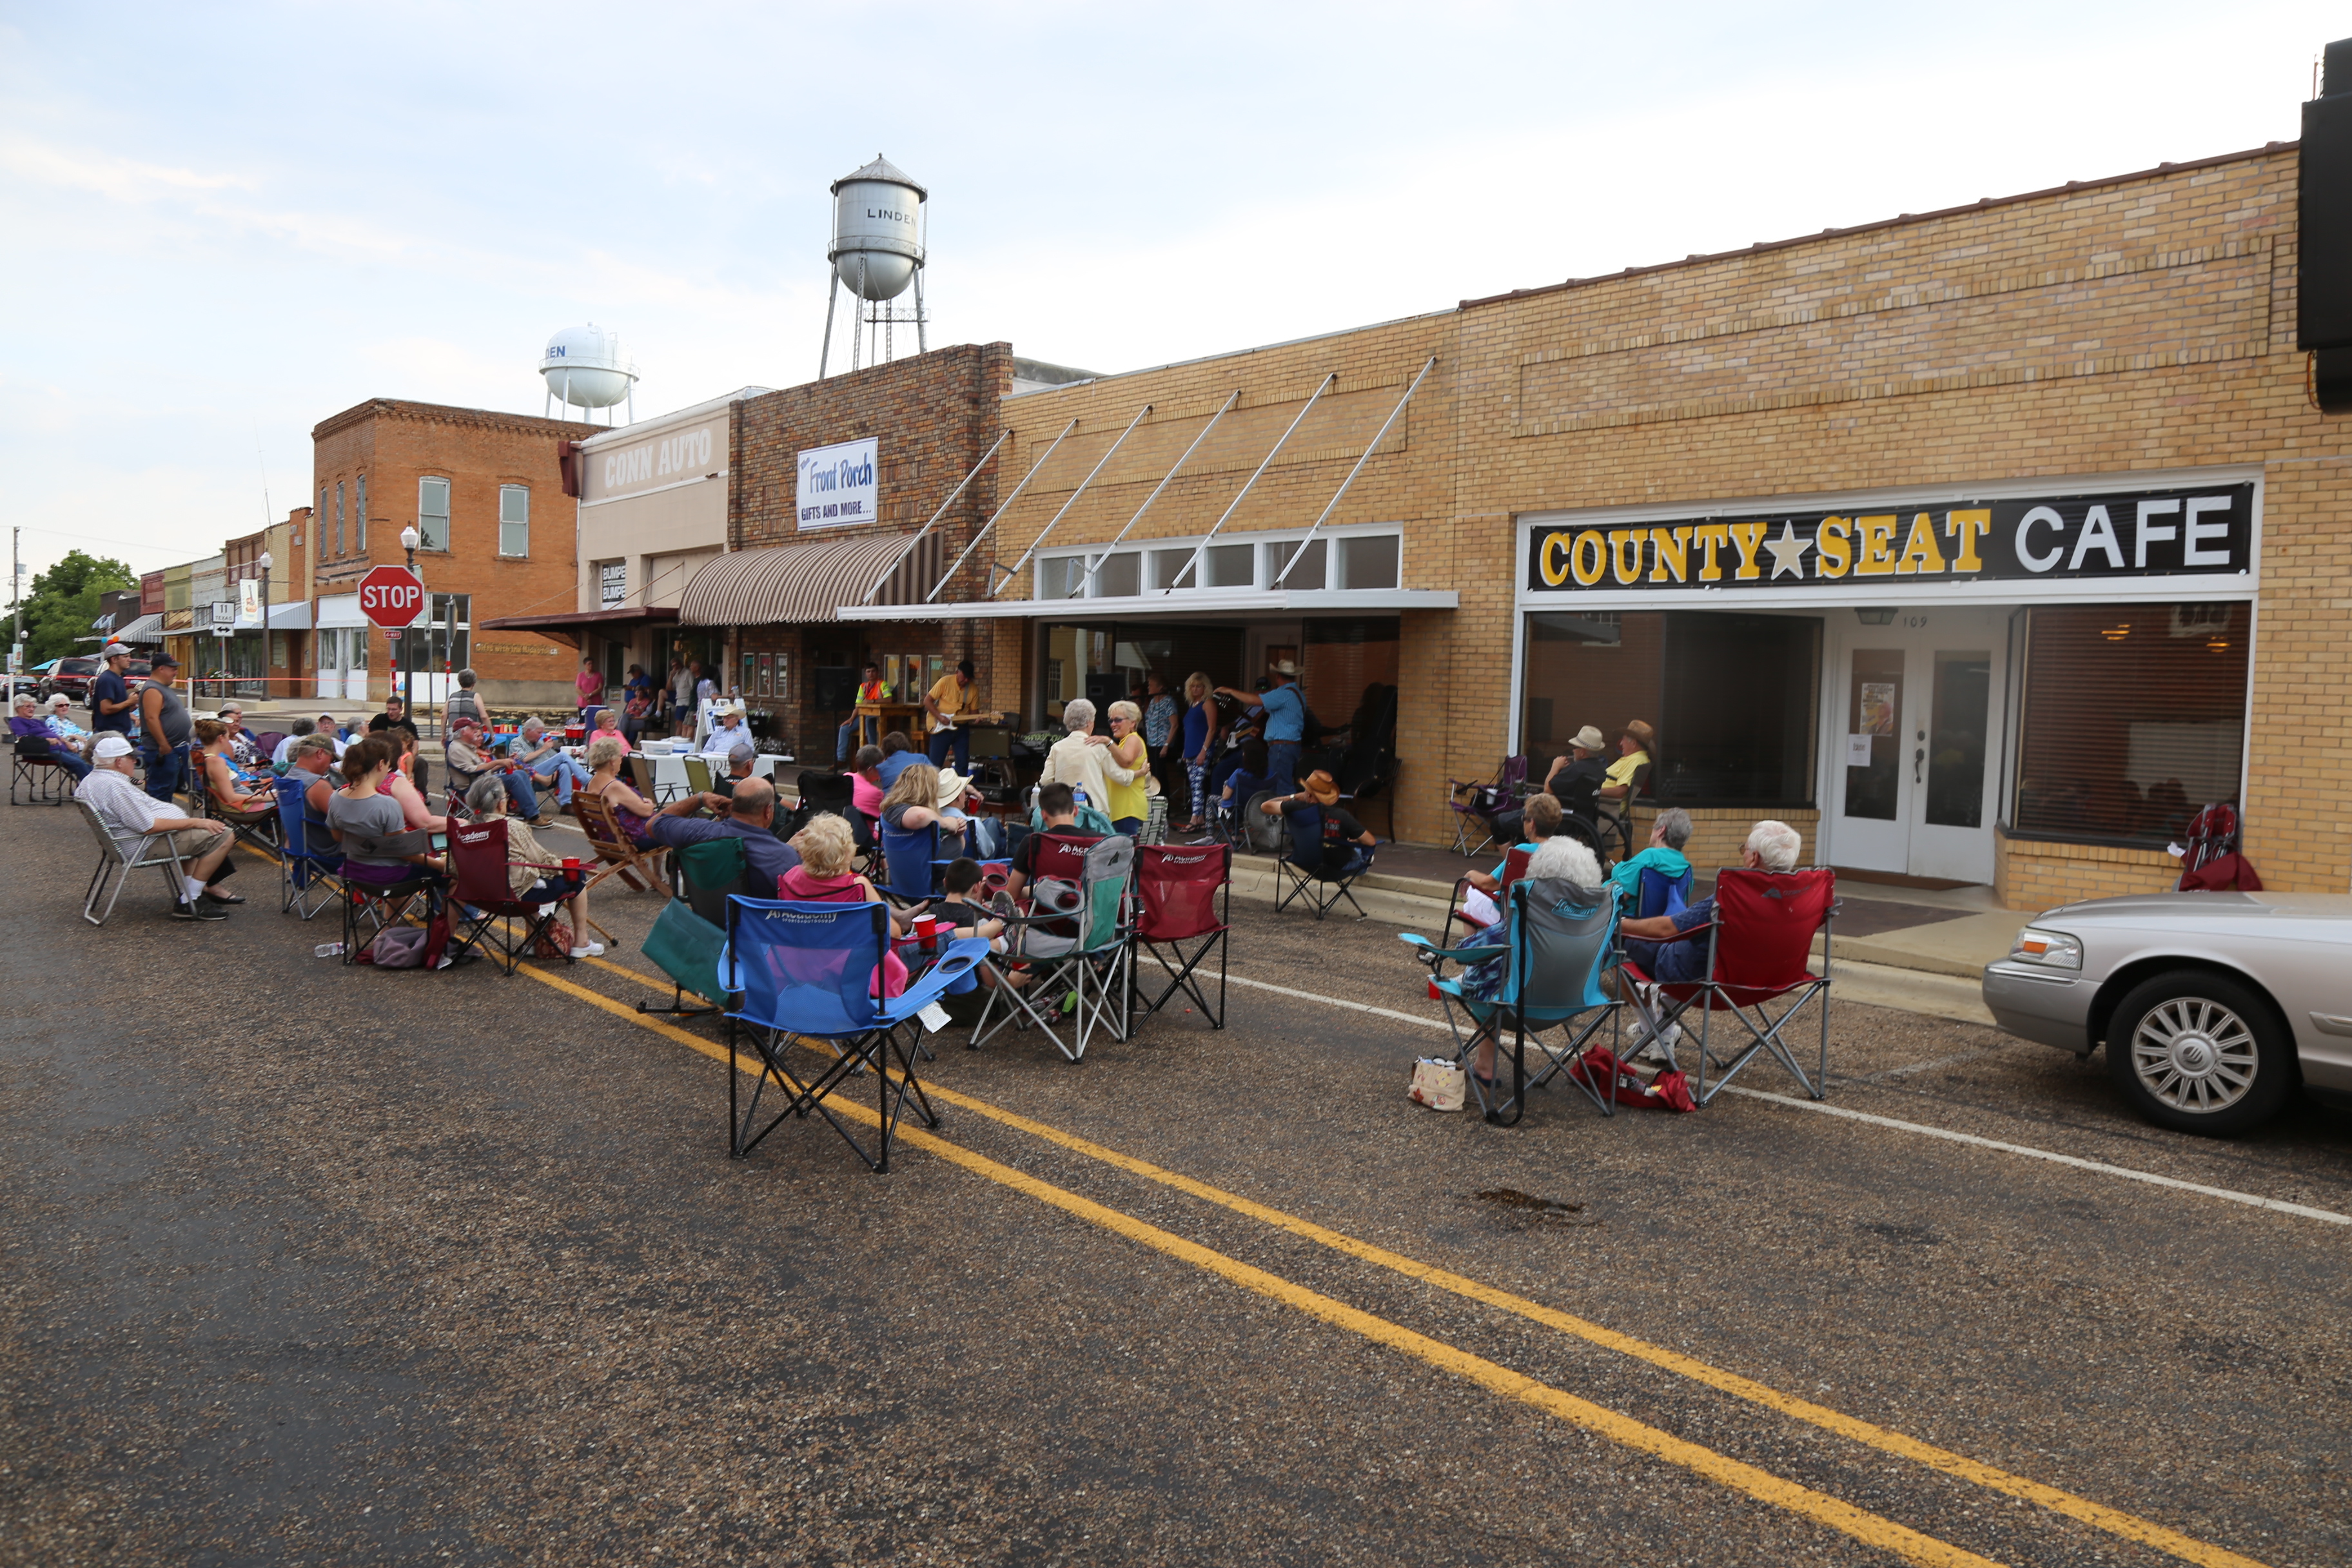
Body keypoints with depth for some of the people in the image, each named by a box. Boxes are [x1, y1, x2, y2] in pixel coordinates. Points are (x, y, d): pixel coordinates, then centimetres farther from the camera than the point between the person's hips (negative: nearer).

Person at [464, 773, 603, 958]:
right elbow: (540, 860, -11)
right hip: (519, 892, -8)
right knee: (576, 876, 9)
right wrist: (561, 864, 9)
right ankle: (581, 942, 15)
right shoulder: (511, 827, -18)